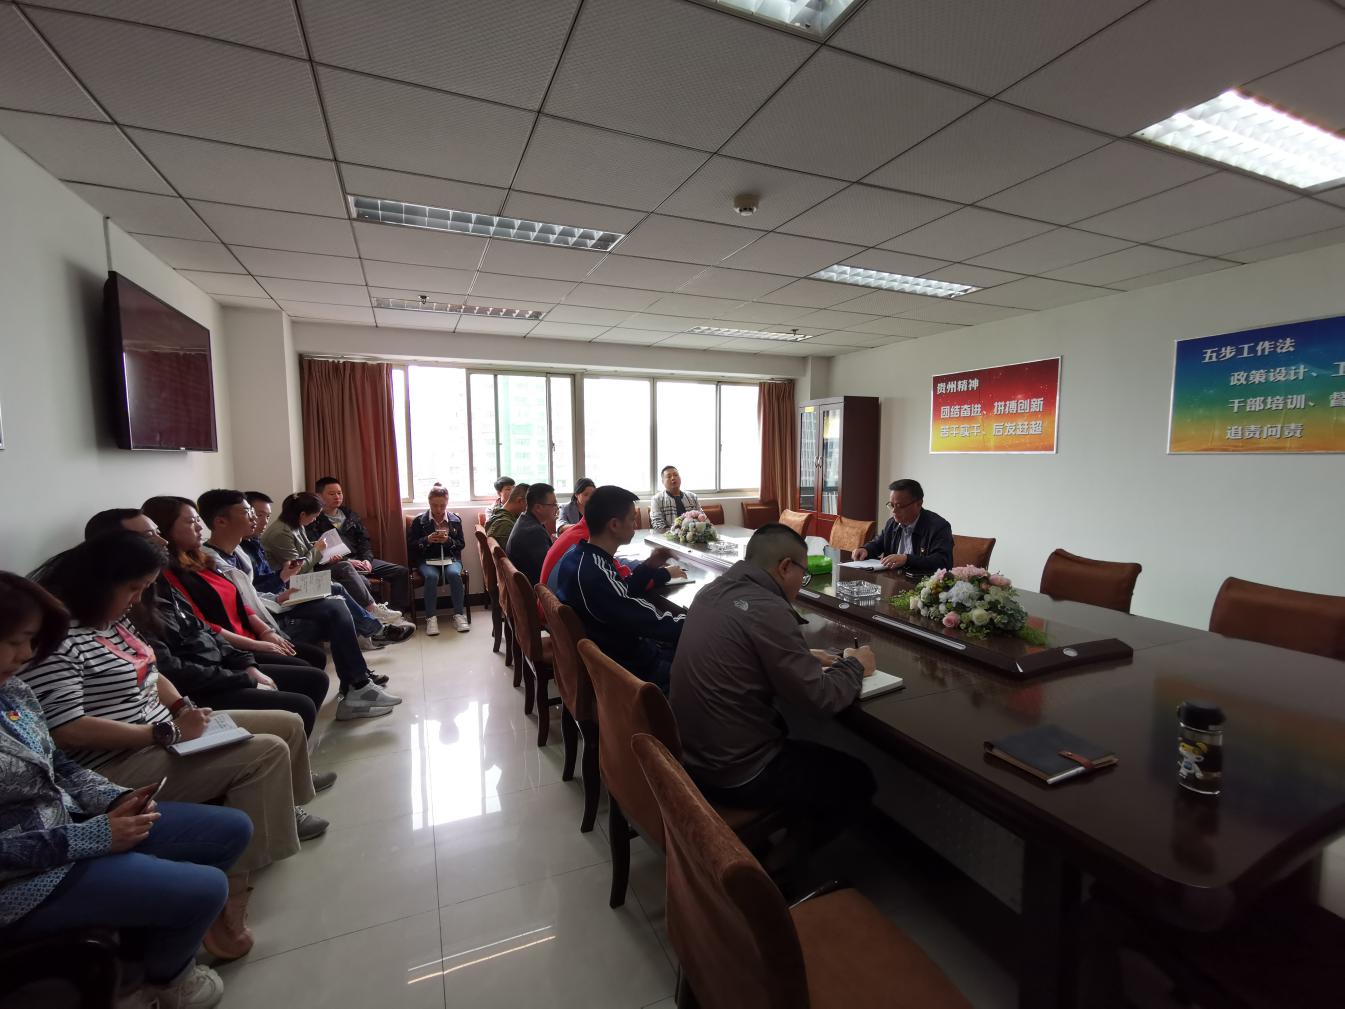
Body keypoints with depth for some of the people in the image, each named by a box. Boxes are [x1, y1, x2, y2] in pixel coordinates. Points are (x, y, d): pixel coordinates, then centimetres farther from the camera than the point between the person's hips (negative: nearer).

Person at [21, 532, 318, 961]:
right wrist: (169, 731, -22)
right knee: (267, 753, -25)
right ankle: (226, 903, -16)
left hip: (160, 734, 10)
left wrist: (182, 707, 1)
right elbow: (67, 731, -26)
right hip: (120, 766, -10)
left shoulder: (114, 620, 9)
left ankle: (281, 814, 21)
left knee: (287, 725, 6)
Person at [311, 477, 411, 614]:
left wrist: (367, 559, -2)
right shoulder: (315, 521, 0)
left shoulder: (350, 514, 20)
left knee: (402, 571, -8)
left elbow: (364, 539, 17)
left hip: (360, 560, 7)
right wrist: (348, 561, -18)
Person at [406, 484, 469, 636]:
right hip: (427, 560, -1)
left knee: (454, 574, -32)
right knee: (431, 576, -34)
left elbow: (462, 544, 7)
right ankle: (431, 617, -25)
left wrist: (448, 540, -13)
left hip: (450, 558, 1)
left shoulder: (455, 519, 7)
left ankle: (459, 614, -22)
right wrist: (427, 540, -14)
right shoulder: (419, 520, 3)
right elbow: (410, 545, 3)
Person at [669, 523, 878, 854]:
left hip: (689, 750, 8)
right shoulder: (768, 609, -25)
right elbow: (822, 698, -19)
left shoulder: (713, 591, 0)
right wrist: (854, 666, 1)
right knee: (858, 780, 10)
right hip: (733, 773, -8)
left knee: (784, 727, 33)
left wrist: (805, 658, 11)